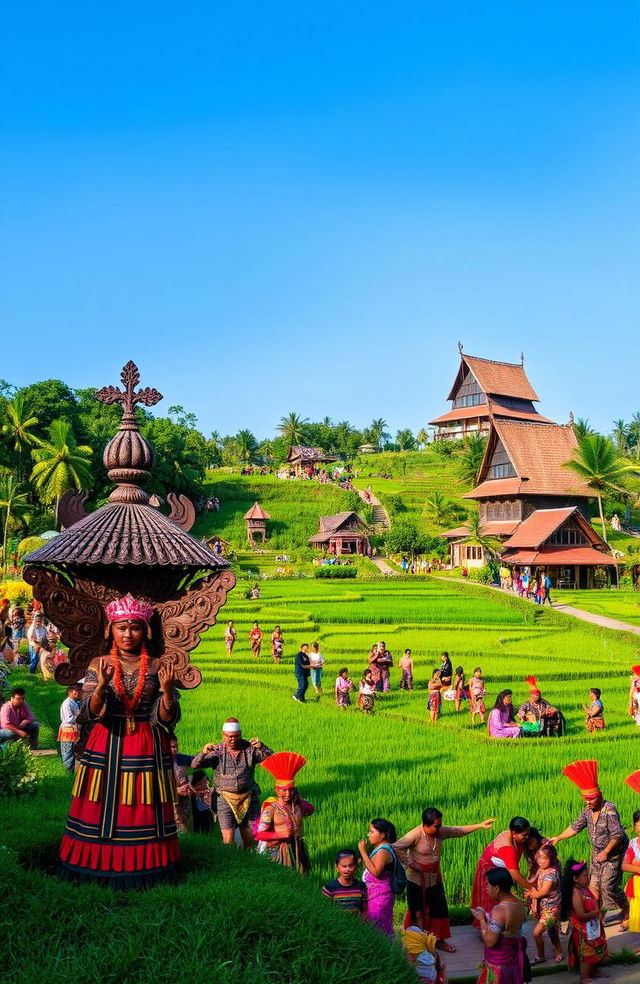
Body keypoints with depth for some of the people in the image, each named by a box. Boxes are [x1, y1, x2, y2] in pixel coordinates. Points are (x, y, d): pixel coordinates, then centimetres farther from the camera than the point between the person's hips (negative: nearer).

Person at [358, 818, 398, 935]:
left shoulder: (383, 851, -18)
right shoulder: (378, 849, 13)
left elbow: (375, 871, -29)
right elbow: (368, 867, 15)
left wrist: (363, 852, -26)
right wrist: (363, 851, 5)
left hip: (380, 896, -10)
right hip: (374, 894, 10)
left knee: (378, 927, -5)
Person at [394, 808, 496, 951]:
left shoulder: (440, 832, -5)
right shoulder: (416, 834, -24)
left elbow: (459, 831, 4)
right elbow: (396, 848, -28)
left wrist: (480, 825, 1)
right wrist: (410, 863, -26)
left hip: (435, 877, 6)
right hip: (417, 878, -6)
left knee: (439, 907, 12)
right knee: (417, 910, 5)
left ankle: (440, 940, 28)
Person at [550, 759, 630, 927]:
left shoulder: (609, 810, -23)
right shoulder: (588, 810, -2)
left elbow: (617, 834, -24)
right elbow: (575, 827, 5)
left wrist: (606, 852, -23)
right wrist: (558, 838, 0)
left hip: (614, 852, -7)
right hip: (597, 853, 7)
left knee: (608, 884, -10)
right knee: (594, 884, 6)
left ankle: (627, 910, 12)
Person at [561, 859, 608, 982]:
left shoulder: (585, 889, 0)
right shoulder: (576, 894, -29)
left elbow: (594, 904, 14)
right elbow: (581, 916, -30)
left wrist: (598, 912, -5)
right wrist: (596, 912, -17)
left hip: (592, 929, 9)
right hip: (583, 931, -9)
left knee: (595, 955, 24)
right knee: (587, 956, 5)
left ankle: (590, 975, 42)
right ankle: (585, 980, 21)